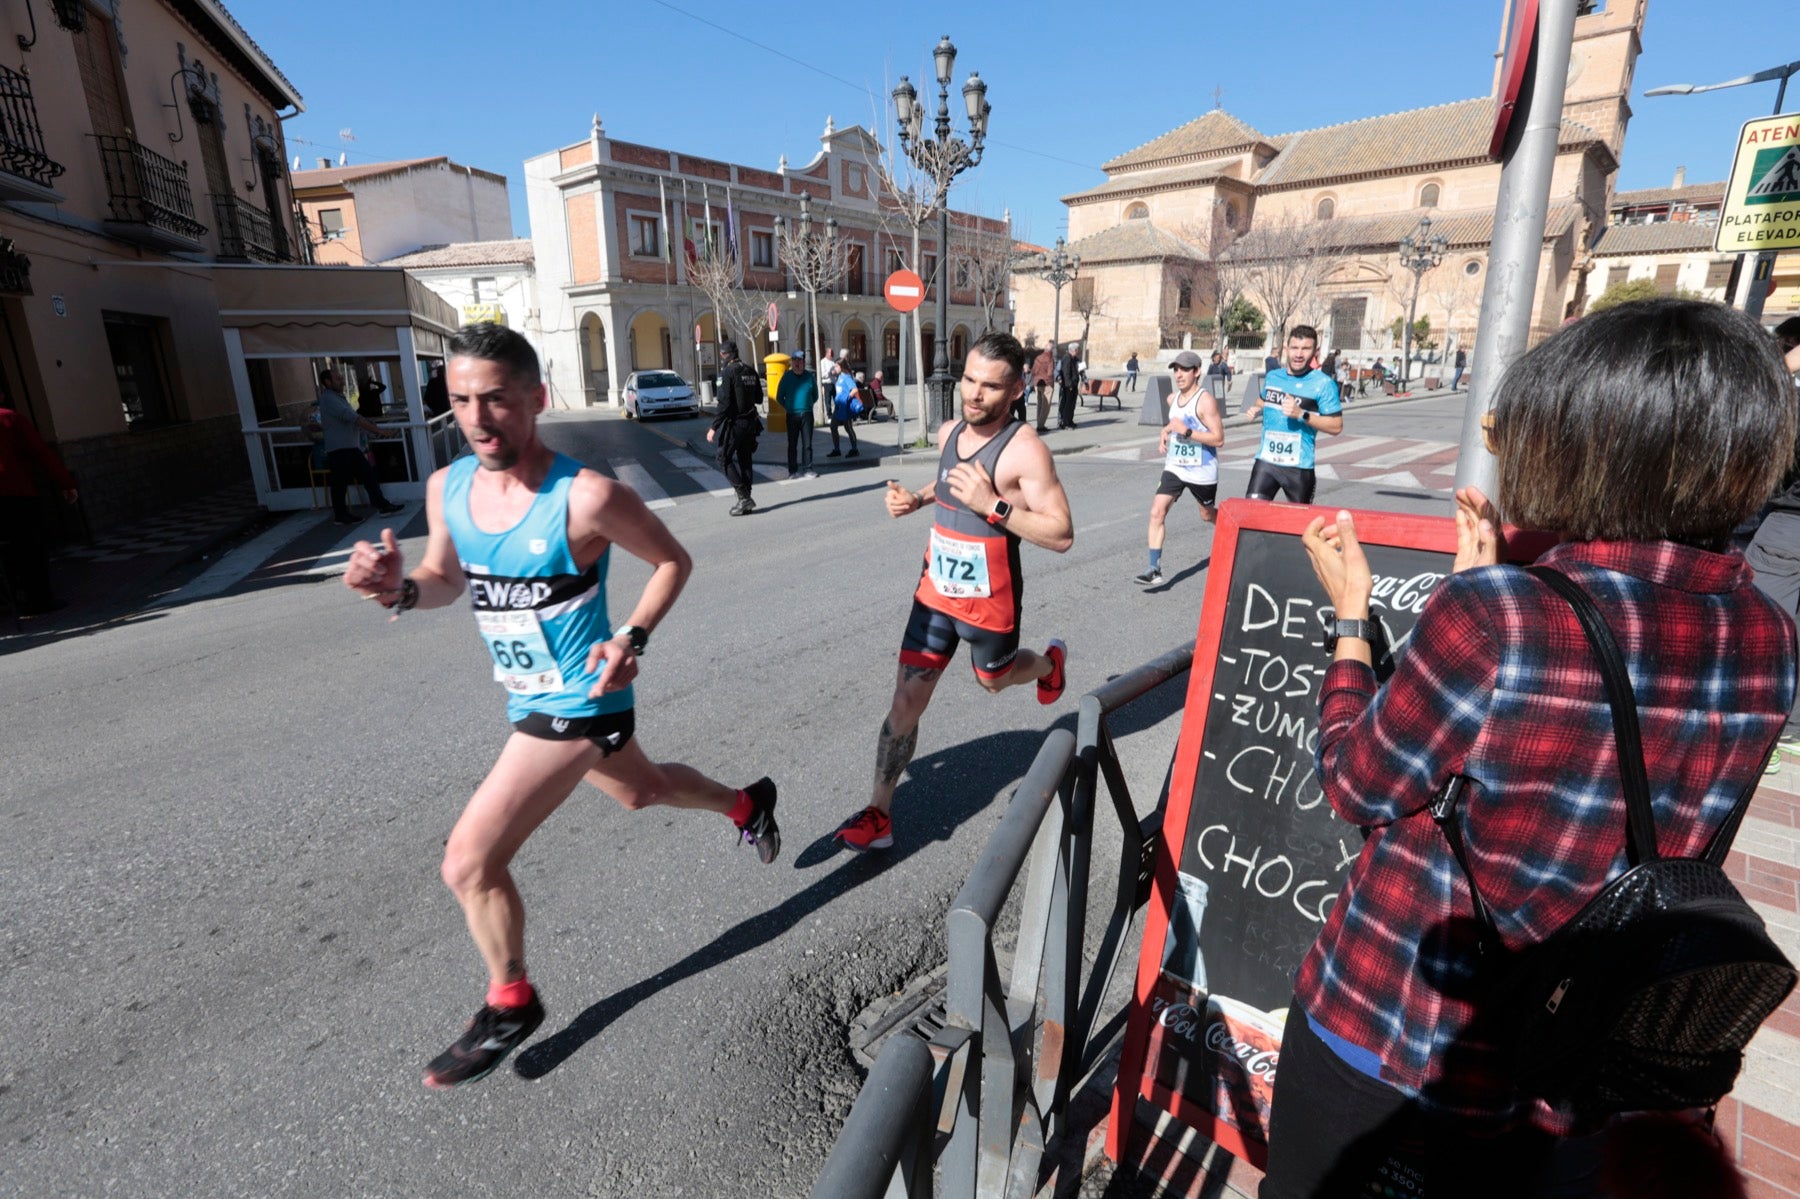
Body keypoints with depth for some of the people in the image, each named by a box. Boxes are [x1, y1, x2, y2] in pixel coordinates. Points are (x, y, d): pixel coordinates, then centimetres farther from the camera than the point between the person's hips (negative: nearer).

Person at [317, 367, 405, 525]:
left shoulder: (338, 397, 19)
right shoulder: (328, 399, -13)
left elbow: (354, 416, 15)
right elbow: (351, 417, -21)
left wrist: (372, 425, 0)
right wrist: (374, 429, -20)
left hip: (351, 447, 9)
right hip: (339, 448, -9)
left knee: (368, 475, 7)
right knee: (340, 482, -1)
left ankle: (382, 506, 9)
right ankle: (340, 515, 8)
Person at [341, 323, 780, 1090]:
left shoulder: (587, 497, -25)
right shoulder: (447, 487, -4)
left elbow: (672, 560, -11)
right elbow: (448, 579, 10)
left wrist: (633, 639, -22)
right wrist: (400, 589, -12)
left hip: (578, 703, -8)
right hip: (526, 698, 8)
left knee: (469, 864, -6)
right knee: (641, 791, 29)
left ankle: (510, 1005, 23)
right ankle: (748, 804, 55)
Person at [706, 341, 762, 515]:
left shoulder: (728, 372, -12)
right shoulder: (751, 372, 9)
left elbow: (724, 403, -18)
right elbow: (758, 399, 15)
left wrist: (714, 427, -15)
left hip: (734, 423, -7)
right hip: (750, 422, 7)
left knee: (724, 460, 1)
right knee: (744, 460, 12)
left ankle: (744, 497, -8)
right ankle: (745, 501, 14)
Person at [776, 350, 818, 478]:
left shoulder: (810, 376, 3)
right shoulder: (786, 377, -1)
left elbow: (815, 395, 13)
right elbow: (779, 397, 6)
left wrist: (807, 405, 7)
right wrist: (788, 408, 4)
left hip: (807, 414, 1)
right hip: (792, 415, -1)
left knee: (807, 443, 4)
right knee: (792, 444, 3)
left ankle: (807, 468, 11)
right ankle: (793, 470, 7)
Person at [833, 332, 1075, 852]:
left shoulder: (1024, 450, -21)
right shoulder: (949, 432, 1)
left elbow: (1062, 535, -24)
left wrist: (993, 505, -33)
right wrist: (916, 498, 3)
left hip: (989, 603, -5)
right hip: (935, 593, 5)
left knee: (993, 679, 23)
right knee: (906, 702, 2)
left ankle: (1050, 662, 58)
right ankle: (879, 813, 13)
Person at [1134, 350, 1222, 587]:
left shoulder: (1206, 401, -17)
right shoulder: (1173, 399, 5)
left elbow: (1218, 439, -22)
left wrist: (1187, 431, -29)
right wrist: (1166, 432, 7)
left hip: (1202, 472, -5)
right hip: (1175, 467, 5)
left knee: (1208, 515, 16)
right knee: (1157, 512, -12)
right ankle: (1155, 569, -10)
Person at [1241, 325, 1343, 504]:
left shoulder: (1323, 383, -9)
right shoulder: (1272, 376, 7)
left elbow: (1336, 426, -10)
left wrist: (1302, 414, -22)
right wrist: (1255, 410, 5)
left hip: (1299, 466, -3)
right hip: (1265, 460, 3)